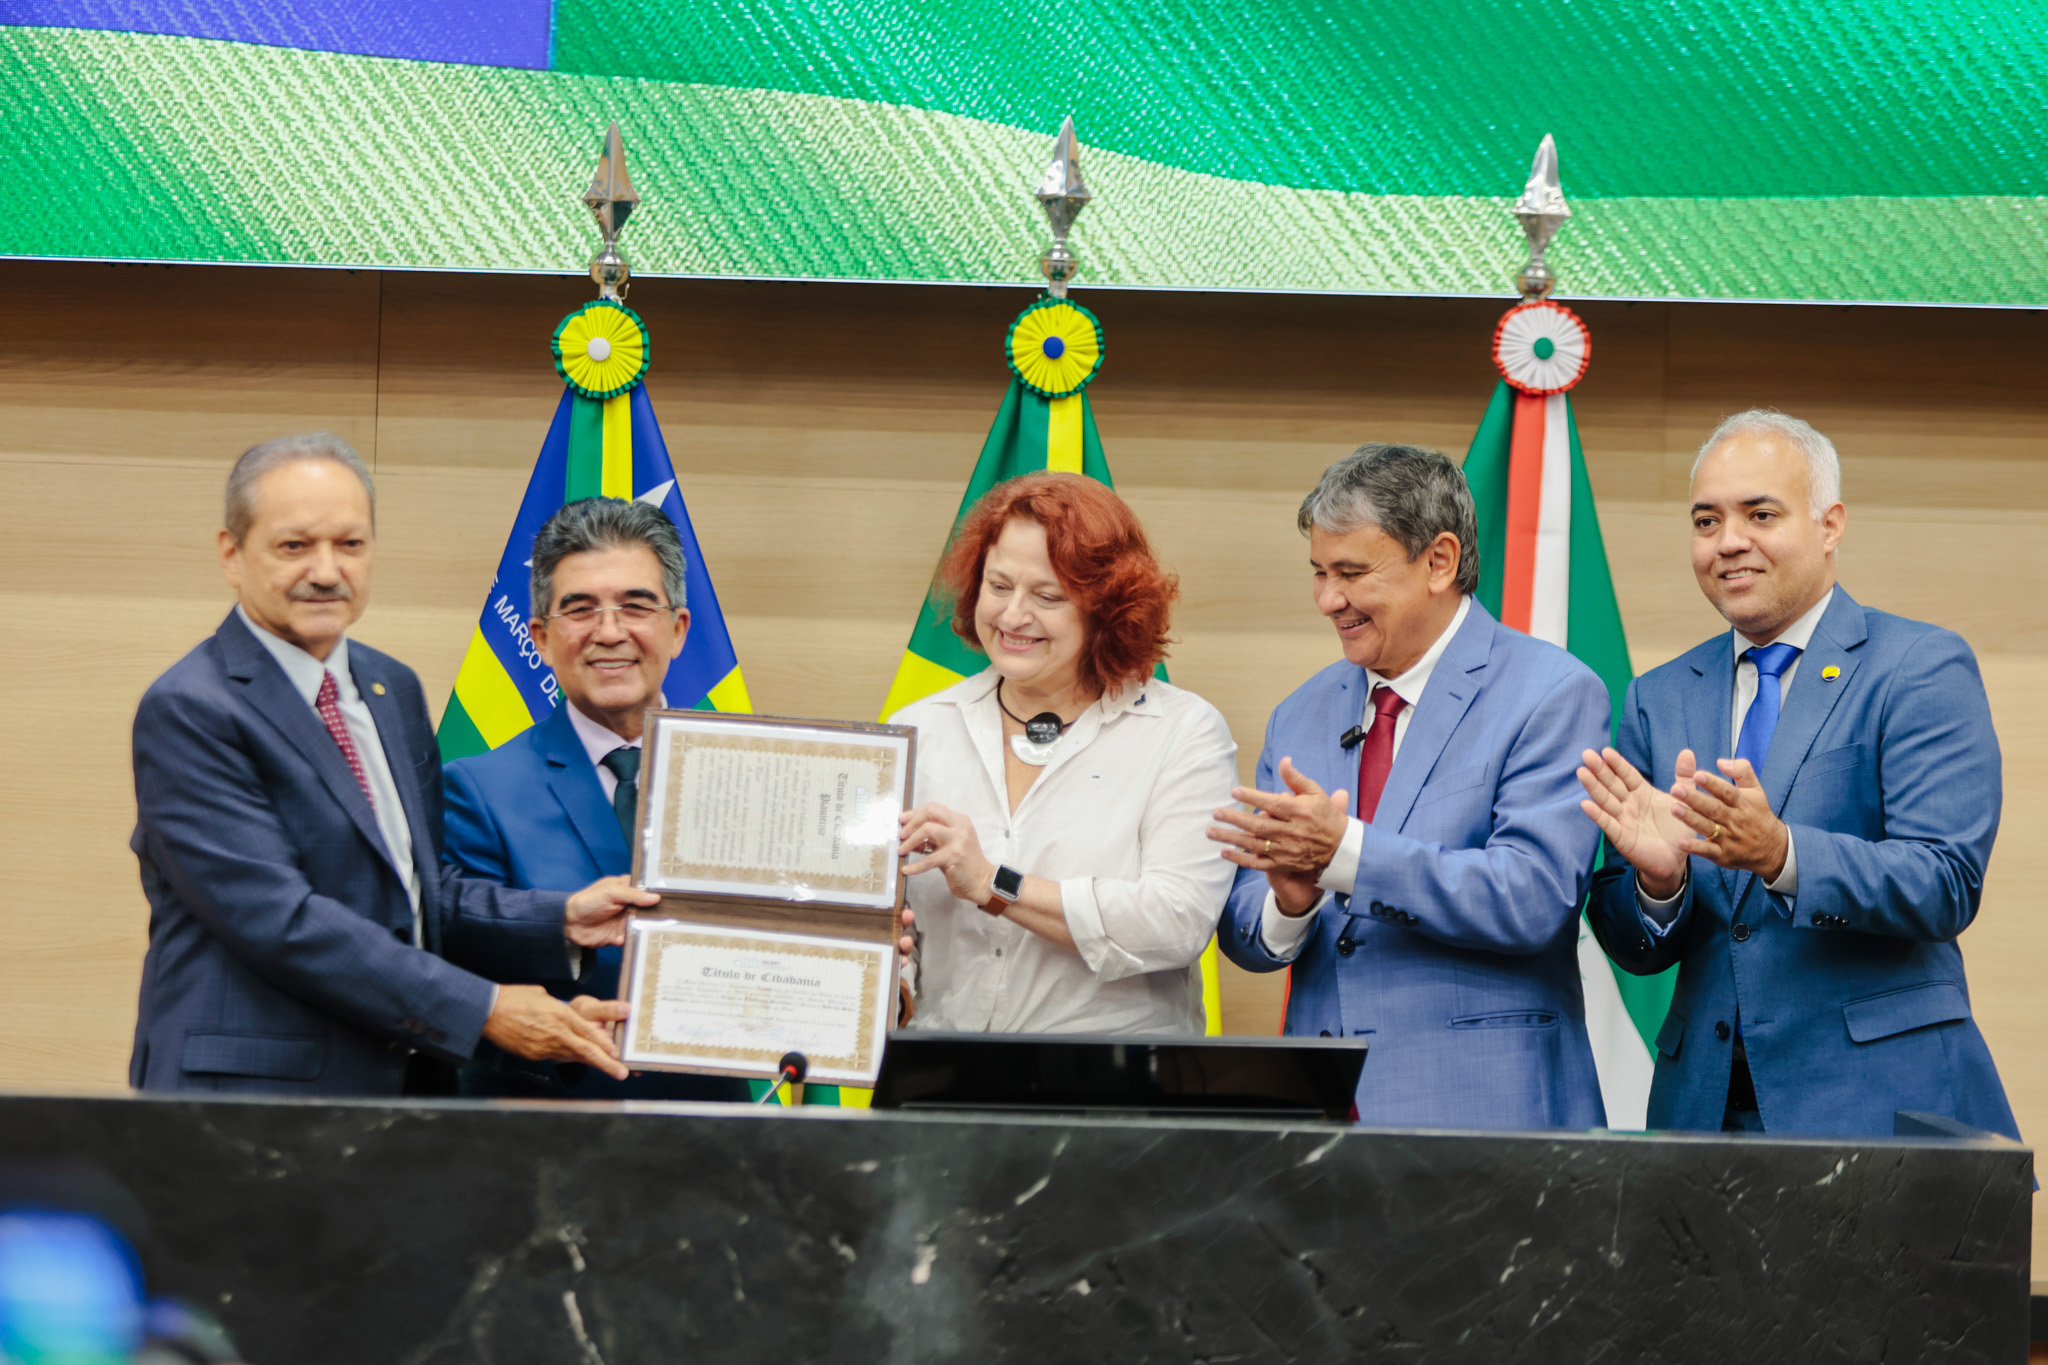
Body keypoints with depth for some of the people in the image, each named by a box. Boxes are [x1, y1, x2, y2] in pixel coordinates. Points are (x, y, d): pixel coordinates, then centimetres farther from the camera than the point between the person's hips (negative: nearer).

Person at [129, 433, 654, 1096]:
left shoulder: (394, 691, 15)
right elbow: (278, 921, -18)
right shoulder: (188, 712, -10)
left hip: (403, 1085, 6)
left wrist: (563, 922, 1)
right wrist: (483, 1010, -18)